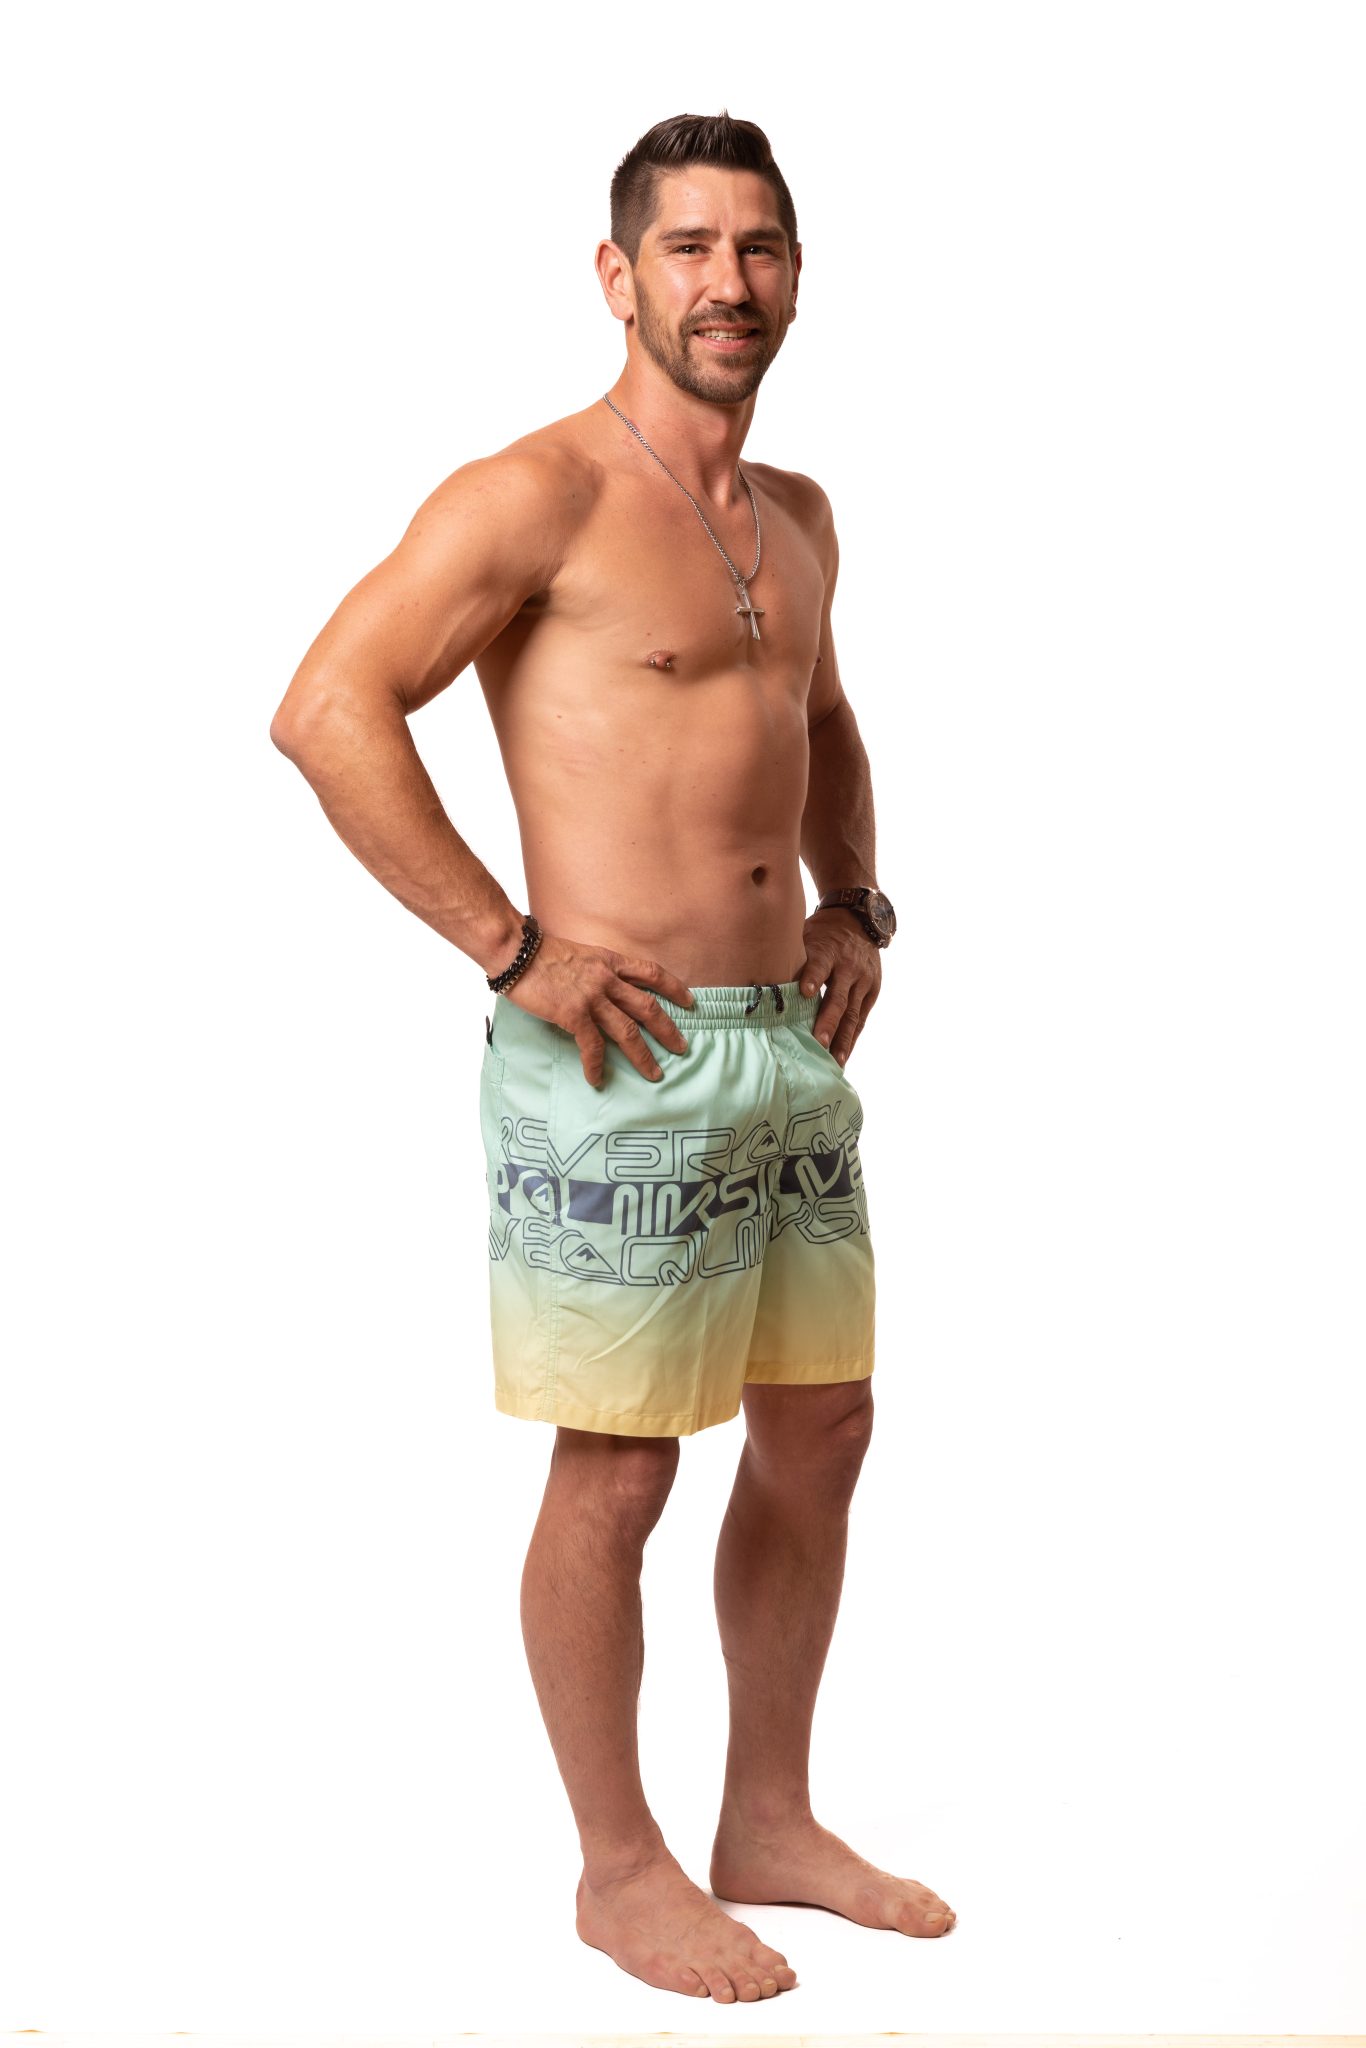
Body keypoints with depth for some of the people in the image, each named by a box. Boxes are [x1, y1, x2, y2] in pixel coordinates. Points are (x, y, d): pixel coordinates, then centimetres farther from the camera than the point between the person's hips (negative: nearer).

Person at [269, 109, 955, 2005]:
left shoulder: (795, 514, 13)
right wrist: (515, 947, -19)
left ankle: (771, 1823, 31)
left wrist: (856, 907, 14)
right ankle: (622, 1872, 19)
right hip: (619, 1061, -8)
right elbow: (328, 708, -19)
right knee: (617, 1474, 3)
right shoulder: (535, 496, -12)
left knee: (819, 1436, 15)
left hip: (794, 1048, 8)